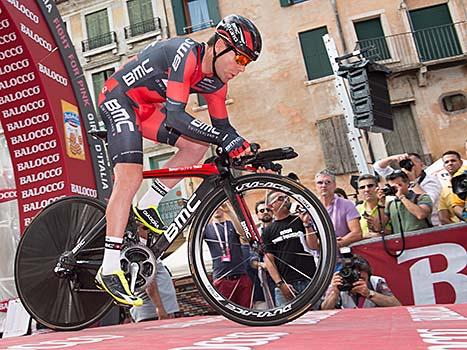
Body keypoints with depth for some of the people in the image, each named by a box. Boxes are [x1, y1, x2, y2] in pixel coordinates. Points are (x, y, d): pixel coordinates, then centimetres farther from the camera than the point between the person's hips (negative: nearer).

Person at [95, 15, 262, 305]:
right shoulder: (186, 53, -28)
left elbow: (223, 126, 5)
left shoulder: (215, 80, -2)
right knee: (130, 178, -22)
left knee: (198, 144, -4)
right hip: (119, 99, -9)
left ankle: (148, 206, 5)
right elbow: (174, 115, -36)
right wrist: (223, 139, -40)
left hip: (147, 107, 9)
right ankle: (109, 270, -19)